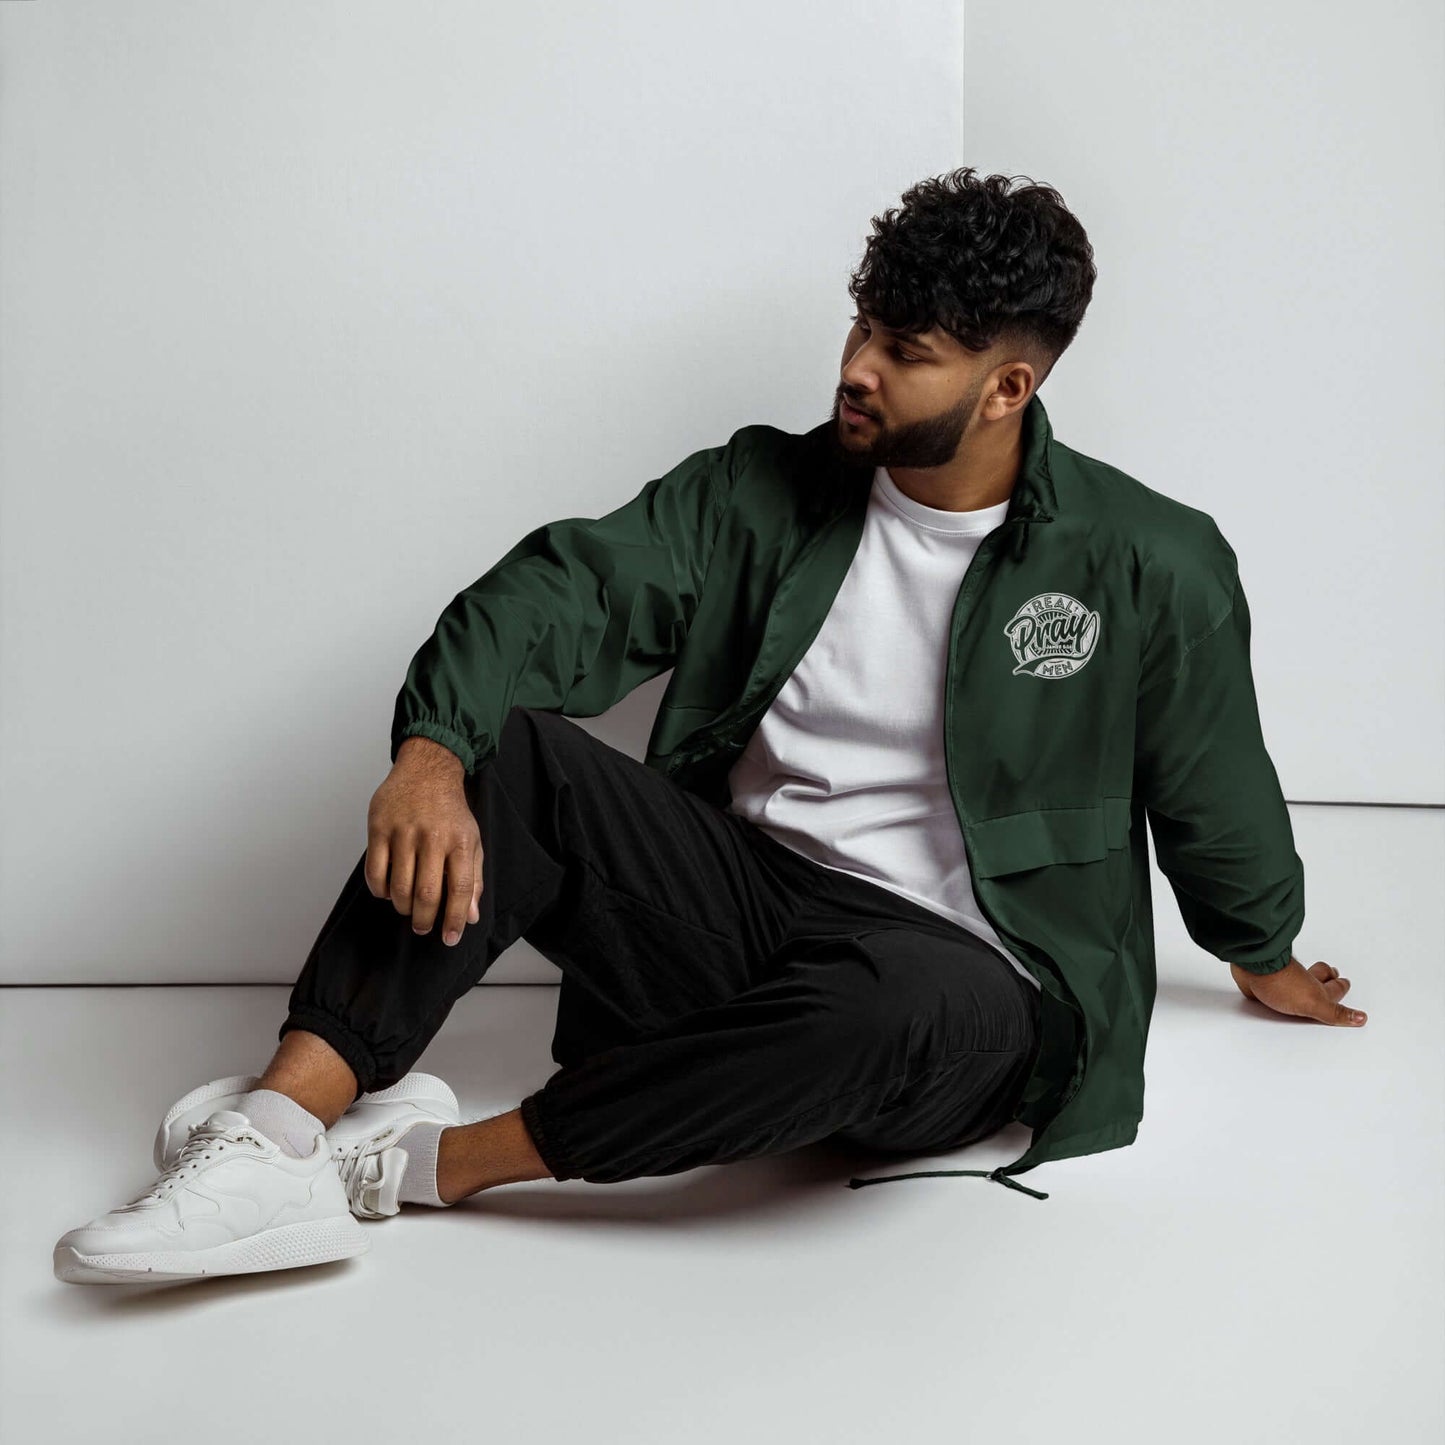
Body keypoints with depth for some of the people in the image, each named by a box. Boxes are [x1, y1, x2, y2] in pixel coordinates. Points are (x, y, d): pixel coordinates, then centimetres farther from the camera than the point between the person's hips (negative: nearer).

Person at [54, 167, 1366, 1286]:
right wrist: (431, 752, -31)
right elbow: (569, 588, -12)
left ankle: (420, 1164, -28)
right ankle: (282, 1123, -33)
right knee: (516, 753, -22)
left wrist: (1267, 962, 26)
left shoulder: (1154, 567, -4)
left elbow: (1216, 795, 10)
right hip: (740, 910, 3)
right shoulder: (762, 490, 2)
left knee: (885, 997, -40)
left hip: (965, 986, -2)